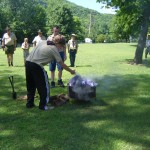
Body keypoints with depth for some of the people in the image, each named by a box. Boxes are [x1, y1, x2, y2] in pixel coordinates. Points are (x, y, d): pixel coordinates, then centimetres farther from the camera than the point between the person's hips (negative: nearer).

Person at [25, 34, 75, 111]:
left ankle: (29, 104, 31)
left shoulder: (43, 42, 16)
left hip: (28, 62, 8)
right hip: (37, 66, -7)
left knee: (31, 85, 21)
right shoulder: (54, 49, -1)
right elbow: (62, 64, 3)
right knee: (44, 86, 8)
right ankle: (43, 105, 14)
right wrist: (71, 71, 15)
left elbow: (34, 51, 15)